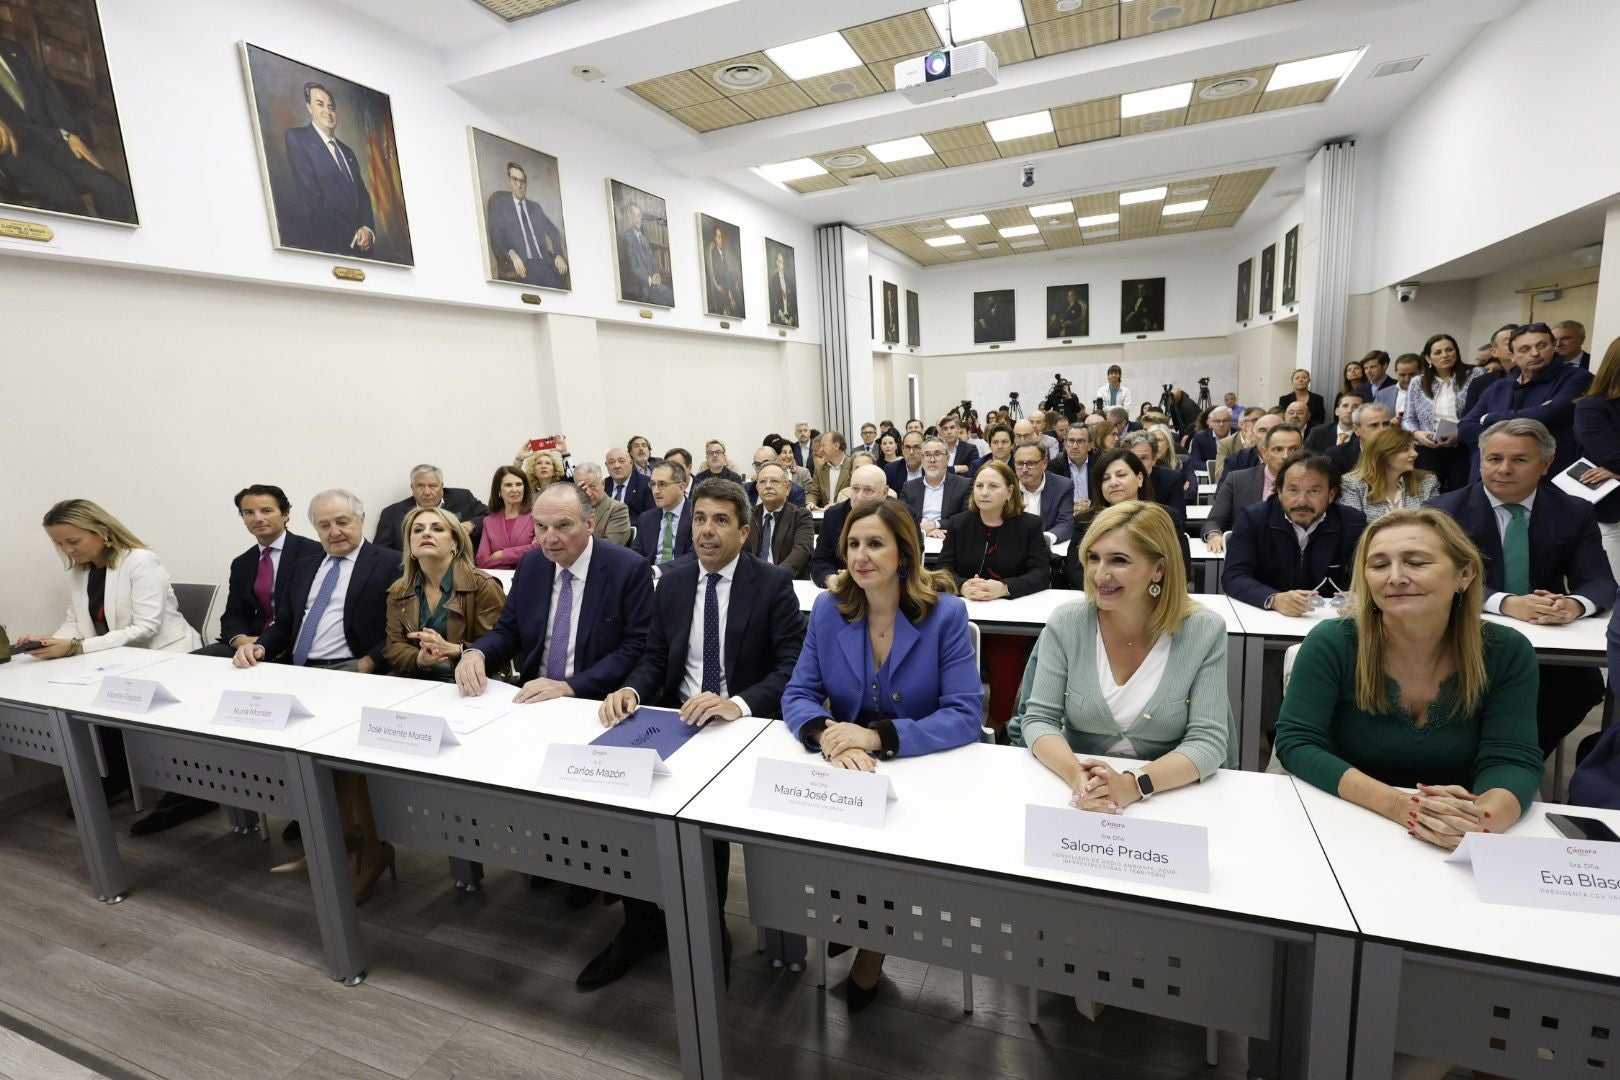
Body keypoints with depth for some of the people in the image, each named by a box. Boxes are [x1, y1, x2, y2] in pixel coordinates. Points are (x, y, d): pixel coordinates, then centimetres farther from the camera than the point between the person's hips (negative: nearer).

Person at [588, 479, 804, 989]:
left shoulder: (774, 584, -7)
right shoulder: (671, 583, 8)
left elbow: (792, 669, -14)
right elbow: (654, 658, 10)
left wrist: (737, 703, -32)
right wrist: (631, 690, -14)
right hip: (677, 719, 5)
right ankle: (641, 924, 8)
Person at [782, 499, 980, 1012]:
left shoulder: (945, 613, -12)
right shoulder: (828, 609, -3)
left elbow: (965, 716, -17)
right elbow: (798, 695, -4)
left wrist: (878, 737, -29)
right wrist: (831, 736, -27)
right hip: (844, 768, 3)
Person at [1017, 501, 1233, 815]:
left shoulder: (1205, 632, -7)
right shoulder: (1065, 624, -6)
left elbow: (1207, 741, -10)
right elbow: (1038, 719, -6)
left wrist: (1134, 784, -25)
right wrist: (1076, 775, -24)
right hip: (1080, 803, 0)